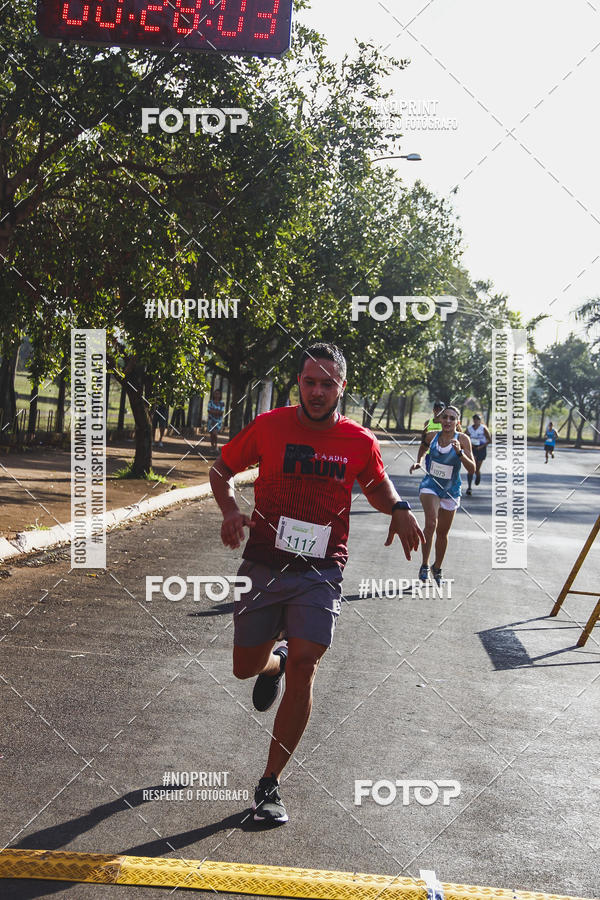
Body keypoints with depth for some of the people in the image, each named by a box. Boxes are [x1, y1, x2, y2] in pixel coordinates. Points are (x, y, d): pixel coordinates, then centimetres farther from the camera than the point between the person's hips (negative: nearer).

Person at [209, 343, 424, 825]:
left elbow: (377, 483, 17)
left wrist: (398, 509, -5)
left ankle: (270, 785, -2)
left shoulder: (360, 442, -4)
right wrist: (230, 508, -11)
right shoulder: (269, 426, -6)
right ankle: (276, 659, 52)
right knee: (246, 667, 12)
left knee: (303, 670, -14)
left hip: (320, 573, -1)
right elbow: (223, 468, 8)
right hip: (263, 565, 1)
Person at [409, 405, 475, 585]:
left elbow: (472, 469, -18)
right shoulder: (432, 436, -5)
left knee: (442, 533, 11)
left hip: (450, 491, 0)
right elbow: (423, 448, 21)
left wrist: (460, 452, -32)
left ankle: (437, 569, 32)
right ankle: (424, 565, -15)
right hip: (430, 485, 0)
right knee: (431, 523, -24)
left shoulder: (462, 439, -12)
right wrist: (417, 462, 4)